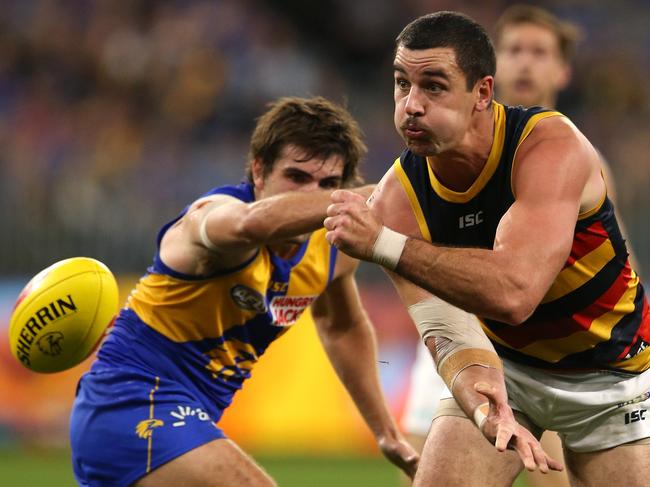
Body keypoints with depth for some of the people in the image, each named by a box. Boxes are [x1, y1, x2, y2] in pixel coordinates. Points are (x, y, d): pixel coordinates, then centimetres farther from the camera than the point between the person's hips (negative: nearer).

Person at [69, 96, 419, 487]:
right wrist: (372, 197, -60)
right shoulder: (214, 214, -25)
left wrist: (387, 433, 28)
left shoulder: (332, 248, 0)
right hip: (135, 403, -10)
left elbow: (343, 328, 23)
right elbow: (254, 222, -53)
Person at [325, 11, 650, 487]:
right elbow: (447, 330, -26)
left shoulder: (552, 144, -30)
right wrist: (487, 411, -47)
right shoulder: (398, 198, -18)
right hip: (502, 364, 2)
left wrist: (384, 245, -44)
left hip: (610, 372, -2)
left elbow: (515, 292, -42)